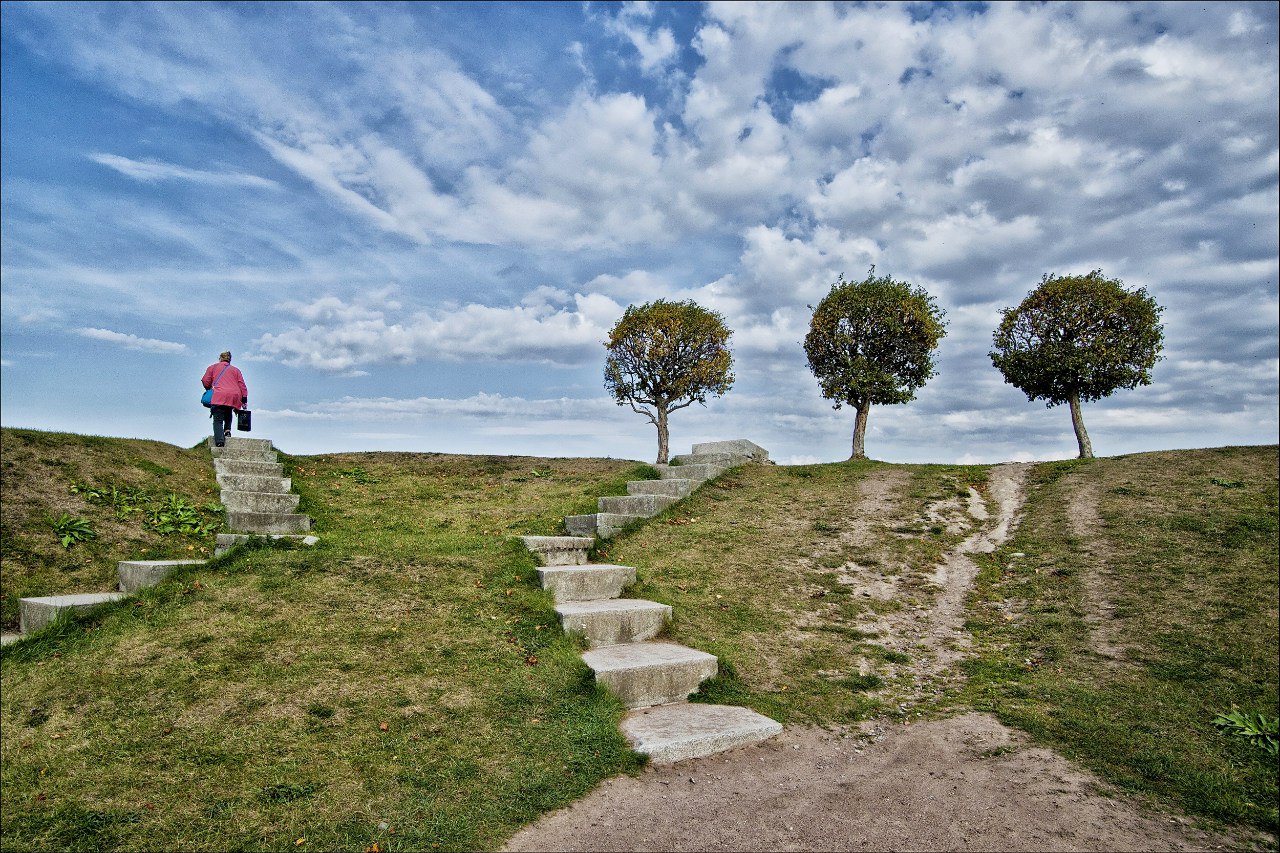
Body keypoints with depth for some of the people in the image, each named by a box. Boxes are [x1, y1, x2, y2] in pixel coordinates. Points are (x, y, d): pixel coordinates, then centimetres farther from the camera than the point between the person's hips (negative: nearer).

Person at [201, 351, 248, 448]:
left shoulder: (213, 367, 19)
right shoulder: (236, 370, 23)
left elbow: (205, 381, 12)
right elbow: (242, 385, 15)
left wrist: (209, 389, 33)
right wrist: (244, 401, 13)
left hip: (220, 396, -3)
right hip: (235, 397, 3)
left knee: (218, 420, -5)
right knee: (228, 411, 32)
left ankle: (219, 441, -24)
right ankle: (227, 430, 11)